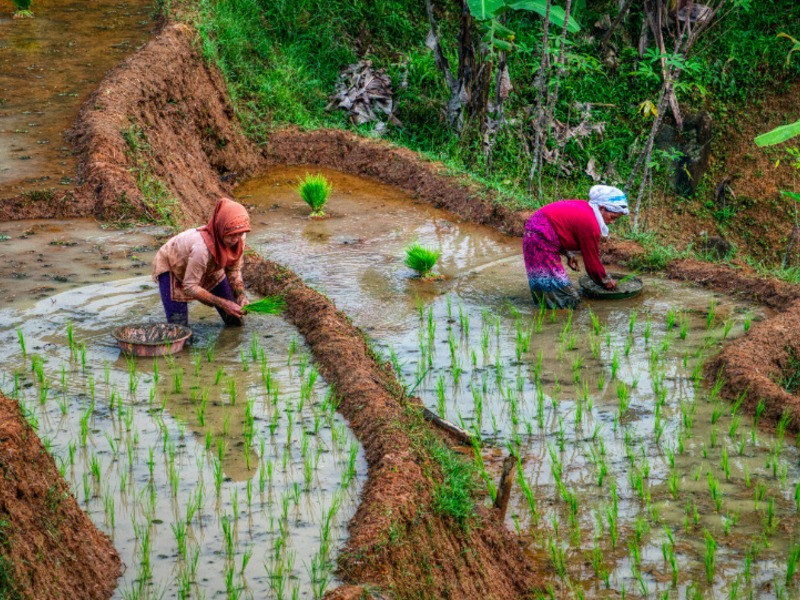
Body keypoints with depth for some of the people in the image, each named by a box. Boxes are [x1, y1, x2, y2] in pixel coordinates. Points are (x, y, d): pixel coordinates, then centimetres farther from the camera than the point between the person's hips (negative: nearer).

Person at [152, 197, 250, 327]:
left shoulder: (238, 238, -26)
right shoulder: (202, 247, -45)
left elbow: (234, 270, -9)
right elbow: (190, 287, -36)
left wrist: (241, 295, -25)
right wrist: (223, 303, -39)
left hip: (208, 269, 6)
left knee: (235, 320, 4)